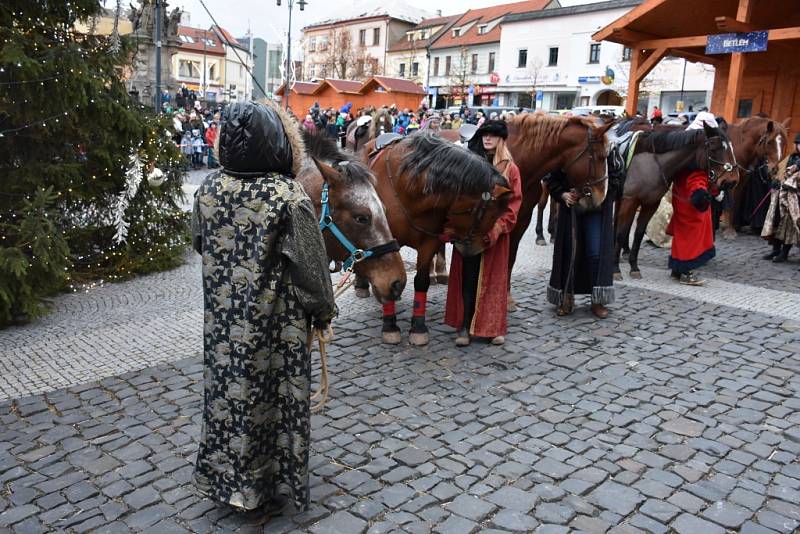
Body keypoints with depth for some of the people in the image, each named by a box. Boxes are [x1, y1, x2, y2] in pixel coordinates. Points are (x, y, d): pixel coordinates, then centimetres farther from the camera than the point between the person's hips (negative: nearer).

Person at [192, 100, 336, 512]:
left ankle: (225, 477, 38)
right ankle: (272, 483, 30)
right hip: (274, 322, -4)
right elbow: (310, 264, -15)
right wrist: (323, 310, 0)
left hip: (222, 320, 5)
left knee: (227, 392, 19)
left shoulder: (209, 188, -6)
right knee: (274, 398, 12)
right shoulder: (288, 196, -20)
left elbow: (198, 243, 9)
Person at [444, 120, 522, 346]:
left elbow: (514, 202, -3)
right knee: (468, 278, 2)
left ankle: (494, 326, 16)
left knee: (494, 279, 6)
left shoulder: (509, 168, 1)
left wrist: (497, 228, -16)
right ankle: (465, 326, 8)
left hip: (496, 232, -1)